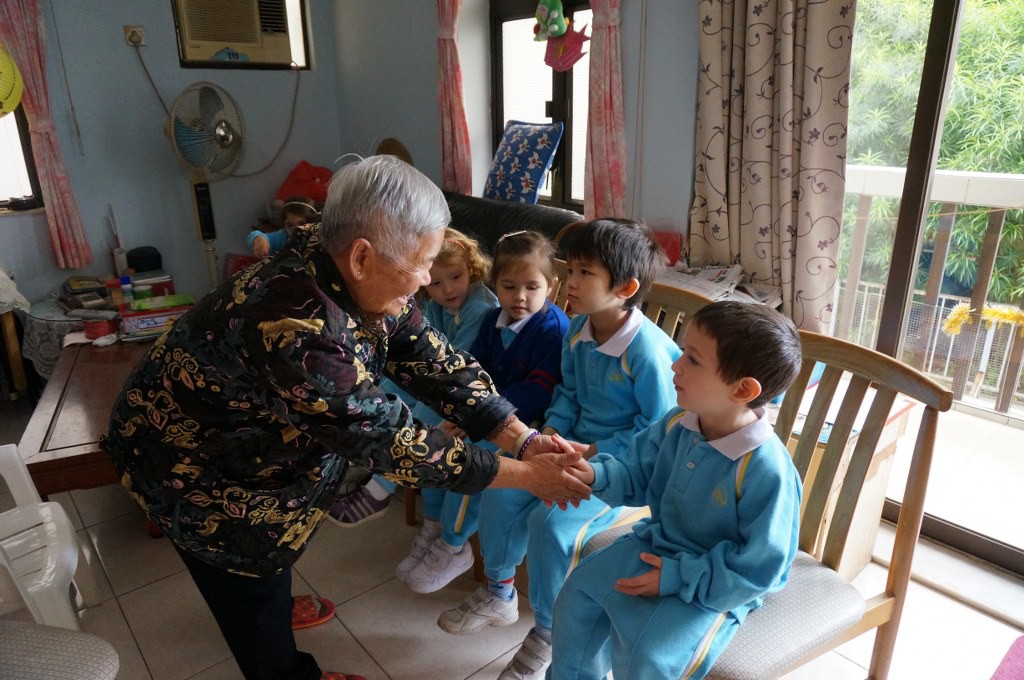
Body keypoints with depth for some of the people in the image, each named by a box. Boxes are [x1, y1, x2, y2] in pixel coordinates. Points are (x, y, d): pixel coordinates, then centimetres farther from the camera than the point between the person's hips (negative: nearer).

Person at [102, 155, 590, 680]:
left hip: (254, 432, 8)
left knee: (274, 536, 29)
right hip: (187, 457, -7)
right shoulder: (299, 324, -42)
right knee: (250, 581, 13)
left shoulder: (357, 279, -17)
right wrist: (522, 475, -29)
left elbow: (433, 361, -13)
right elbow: (387, 436, -36)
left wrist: (523, 438, -20)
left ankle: (277, 609, 57)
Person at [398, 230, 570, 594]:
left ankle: (453, 547, -2)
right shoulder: (493, 320, 4)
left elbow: (538, 393, -25)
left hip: (527, 421, -8)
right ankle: (433, 526, 14)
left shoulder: (554, 329, -19)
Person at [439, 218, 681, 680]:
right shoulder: (577, 330, -2)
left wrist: (592, 453, -20)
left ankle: (547, 634, 3)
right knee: (500, 492, -3)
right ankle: (499, 595, 22)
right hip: (576, 448, 8)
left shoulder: (648, 350, -25)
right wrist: (550, 433, -6)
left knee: (551, 522, -25)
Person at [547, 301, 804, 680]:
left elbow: (759, 570, -23)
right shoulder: (677, 424, -10)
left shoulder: (766, 470, -31)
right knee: (579, 591, 7)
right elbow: (637, 478, 5)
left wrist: (677, 578, -23)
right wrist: (595, 474, -15)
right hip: (658, 545, 7)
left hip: (718, 583, -6)